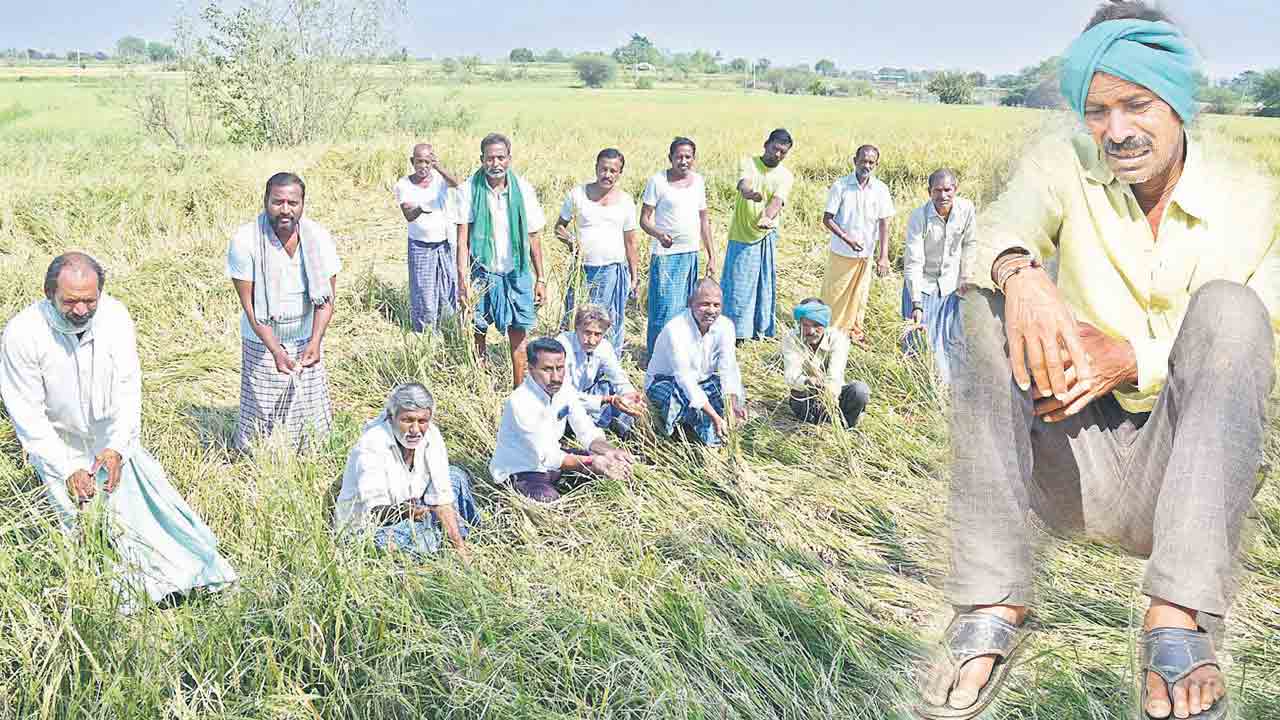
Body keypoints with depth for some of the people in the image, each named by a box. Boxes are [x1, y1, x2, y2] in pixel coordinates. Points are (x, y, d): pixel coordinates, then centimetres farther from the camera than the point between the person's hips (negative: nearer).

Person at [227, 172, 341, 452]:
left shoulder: (319, 237, -11)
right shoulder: (245, 241, -19)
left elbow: (327, 296, -9)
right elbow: (249, 305, -19)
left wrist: (315, 342, -23)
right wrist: (276, 350, -29)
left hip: (306, 340, 2)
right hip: (262, 342, -2)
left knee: (309, 417, 10)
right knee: (262, 416, 6)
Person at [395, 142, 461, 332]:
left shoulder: (441, 177, -6)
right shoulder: (403, 185, -5)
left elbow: (455, 184, -30)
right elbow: (408, 216, -18)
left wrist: (439, 167, -49)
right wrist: (420, 209, -42)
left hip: (447, 245, 1)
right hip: (420, 247, -1)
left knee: (450, 294, 6)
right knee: (423, 296, 0)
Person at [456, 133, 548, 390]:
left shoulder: (523, 189, -2)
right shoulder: (470, 190, -7)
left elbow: (533, 237, 3)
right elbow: (462, 238, -9)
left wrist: (540, 279, 3)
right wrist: (463, 277, -17)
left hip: (516, 272, 1)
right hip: (481, 271, -1)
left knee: (518, 334, 4)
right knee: (477, 332, 8)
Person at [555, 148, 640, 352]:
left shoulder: (626, 201, 6)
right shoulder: (578, 194, 2)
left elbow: (630, 242, 11)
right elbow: (559, 227, 10)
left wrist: (634, 276, 11)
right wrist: (570, 241, -11)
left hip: (613, 271, 1)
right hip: (583, 268, 0)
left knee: (612, 326, 4)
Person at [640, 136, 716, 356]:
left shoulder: (698, 181, 10)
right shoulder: (657, 181, -6)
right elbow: (644, 219, -7)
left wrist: (712, 256, 13)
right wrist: (659, 234, -27)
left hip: (691, 254, 5)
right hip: (666, 255, -5)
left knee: (686, 309, 9)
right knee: (665, 309, -7)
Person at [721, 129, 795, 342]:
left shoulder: (785, 176, -1)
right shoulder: (749, 163, -4)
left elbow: (777, 201, -19)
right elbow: (743, 184, -25)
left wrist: (766, 218, -41)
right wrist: (749, 193, -51)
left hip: (766, 237, 2)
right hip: (741, 236, -2)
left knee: (764, 283, 9)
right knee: (737, 284, 0)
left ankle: (759, 328, 22)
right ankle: (735, 330, 10)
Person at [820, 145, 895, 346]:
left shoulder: (881, 189, -4)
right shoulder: (840, 186, -12)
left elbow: (884, 224, -2)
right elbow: (827, 218, -10)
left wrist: (883, 256, -8)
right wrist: (847, 238, -22)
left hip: (866, 253, 3)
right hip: (841, 252, -2)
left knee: (860, 293, 14)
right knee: (834, 292, 6)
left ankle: (854, 329, 33)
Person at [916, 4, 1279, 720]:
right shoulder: (1063, 165, 2)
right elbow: (1011, 220, -22)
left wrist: (1133, 360, -25)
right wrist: (1020, 273, -46)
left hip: (1186, 479, 0)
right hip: (1074, 469, 1)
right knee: (989, 302, -23)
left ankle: (1179, 621, -34)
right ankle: (992, 606, -29)